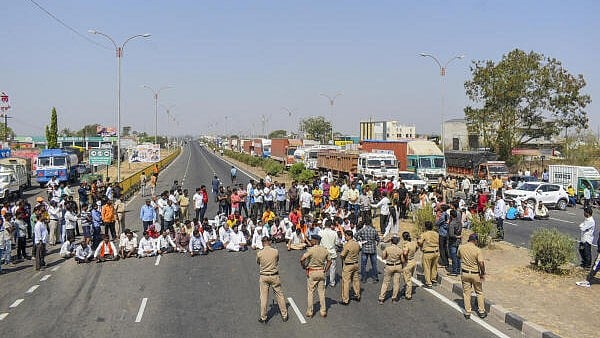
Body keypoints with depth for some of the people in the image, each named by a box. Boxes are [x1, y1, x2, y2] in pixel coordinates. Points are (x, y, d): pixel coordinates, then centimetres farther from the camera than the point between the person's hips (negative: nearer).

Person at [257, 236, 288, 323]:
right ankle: (284, 315, 20)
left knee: (264, 297, 8)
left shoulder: (259, 253, -10)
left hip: (263, 277, 0)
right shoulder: (276, 251, -9)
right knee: (280, 295, 12)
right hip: (275, 276, 1)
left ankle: (263, 318, 15)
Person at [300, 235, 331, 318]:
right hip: (321, 272, 4)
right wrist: (325, 270, 15)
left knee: (310, 292, 6)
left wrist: (304, 267, -5)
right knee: (321, 292, 11)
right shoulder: (325, 250, 1)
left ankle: (309, 312, 11)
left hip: (312, 272, -4)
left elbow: (302, 259, -22)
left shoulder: (311, 250, -15)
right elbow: (329, 261, 11)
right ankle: (323, 311, 16)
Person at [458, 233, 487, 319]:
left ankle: (467, 312, 13)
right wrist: (483, 273, -11)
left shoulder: (461, 248, -6)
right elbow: (481, 263, -25)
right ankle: (481, 311, 23)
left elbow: (459, 256, 14)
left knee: (466, 293, 11)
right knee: (479, 292, 17)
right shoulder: (477, 250, -19)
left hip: (465, 273, 2)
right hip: (475, 274, -2)